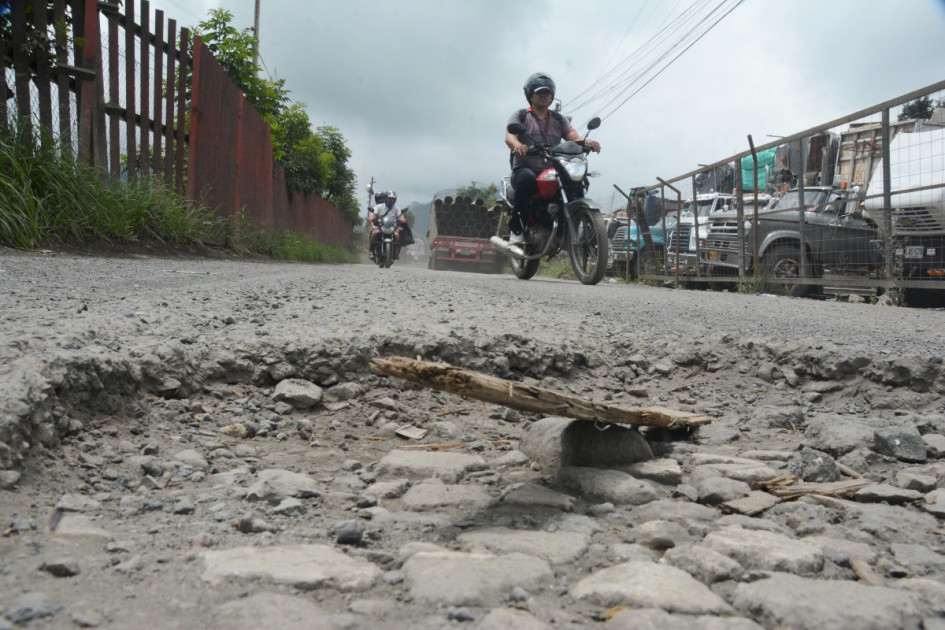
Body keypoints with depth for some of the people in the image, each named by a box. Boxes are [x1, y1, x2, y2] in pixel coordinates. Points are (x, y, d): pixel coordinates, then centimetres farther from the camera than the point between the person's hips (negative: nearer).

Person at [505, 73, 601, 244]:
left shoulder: (559, 119, 22)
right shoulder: (520, 116, 10)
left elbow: (574, 137, 5)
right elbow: (509, 137, -9)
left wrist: (587, 142, -21)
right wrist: (518, 146, -35)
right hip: (525, 169, -4)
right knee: (527, 179, -39)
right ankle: (516, 226, -25)